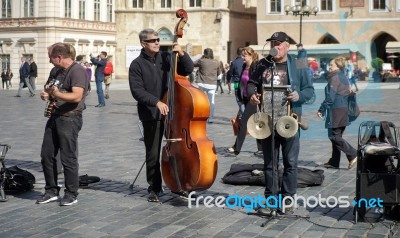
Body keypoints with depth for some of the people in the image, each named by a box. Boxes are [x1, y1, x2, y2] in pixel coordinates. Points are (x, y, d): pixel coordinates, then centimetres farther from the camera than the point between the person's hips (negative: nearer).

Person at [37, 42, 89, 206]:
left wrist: (57, 94, -36)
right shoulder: (55, 71, 14)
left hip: (70, 118, -9)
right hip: (54, 117, 9)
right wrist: (45, 94, 3)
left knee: (68, 158, -2)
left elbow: (77, 96, -24)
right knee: (46, 155, 10)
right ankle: (51, 191, 21)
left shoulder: (77, 71, -13)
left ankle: (71, 194, 9)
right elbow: (48, 88, 27)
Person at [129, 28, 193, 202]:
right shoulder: (137, 65, -4)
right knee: (153, 154, 4)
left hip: (172, 111, 3)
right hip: (151, 115, -3)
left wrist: (181, 54, -14)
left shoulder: (166, 58, 5)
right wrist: (156, 102, -24)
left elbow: (187, 70, 2)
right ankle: (154, 188, 18)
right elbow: (137, 90, -13)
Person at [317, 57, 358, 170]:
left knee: (334, 136, -5)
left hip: (335, 110, -9)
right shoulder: (344, 78, 15)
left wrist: (321, 110, -11)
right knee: (337, 136, 12)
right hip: (344, 110, 9)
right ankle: (334, 162, 16)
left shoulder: (334, 78, -13)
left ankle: (353, 155, -13)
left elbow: (330, 97, -17)